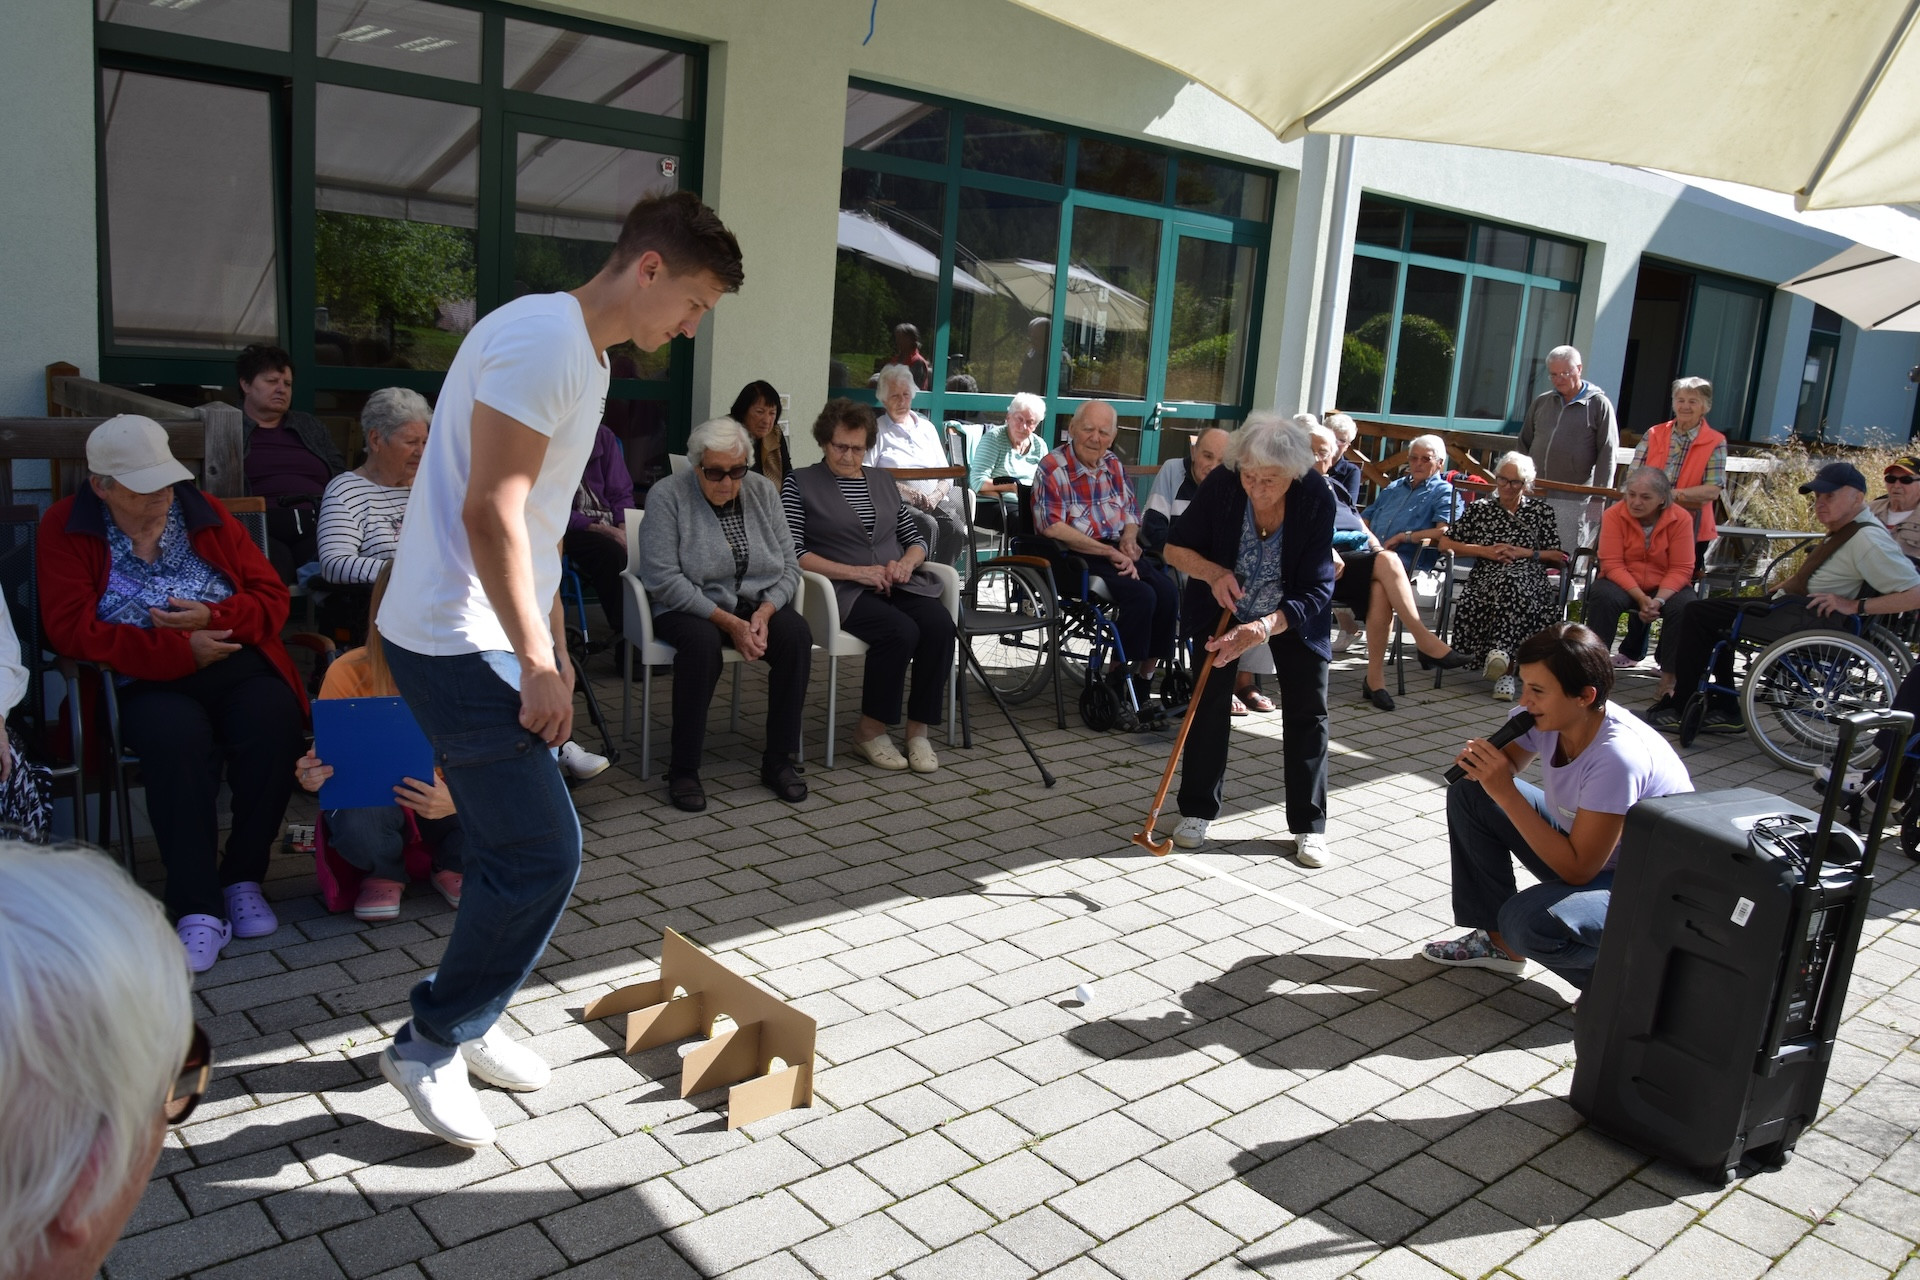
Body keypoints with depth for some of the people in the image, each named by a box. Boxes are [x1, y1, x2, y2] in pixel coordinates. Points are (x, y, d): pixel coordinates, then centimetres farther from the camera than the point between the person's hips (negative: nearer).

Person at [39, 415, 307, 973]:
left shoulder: (202, 512, 13)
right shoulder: (66, 528, 6)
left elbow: (272, 596, 9)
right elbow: (71, 629, -6)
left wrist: (210, 618, -12)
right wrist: (180, 651, -15)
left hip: (236, 663, 2)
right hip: (146, 681, -2)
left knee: (273, 724, -31)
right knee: (178, 740, -35)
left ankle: (243, 879, -15)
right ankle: (199, 911, -30)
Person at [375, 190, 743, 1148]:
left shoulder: (584, 354, 16)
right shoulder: (543, 335, -16)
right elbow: (489, 512, -22)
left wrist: (554, 651, 21)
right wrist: (537, 665, -19)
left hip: (484, 642, 10)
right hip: (456, 642, -10)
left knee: (516, 850, 15)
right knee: (542, 854, -7)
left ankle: (466, 1024, 32)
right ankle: (429, 1046, 11)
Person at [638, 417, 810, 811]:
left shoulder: (763, 491, 4)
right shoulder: (667, 496, -9)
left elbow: (789, 566, 3)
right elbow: (663, 578, -17)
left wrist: (764, 612, -16)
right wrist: (728, 622, -21)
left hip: (759, 604, 4)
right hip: (689, 607, -4)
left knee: (797, 634, -26)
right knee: (702, 642, -36)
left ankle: (778, 759, -15)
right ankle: (683, 769, -24)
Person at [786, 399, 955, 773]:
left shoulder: (881, 481, 21)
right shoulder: (800, 484, 5)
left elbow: (917, 539, 22)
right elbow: (793, 553, -7)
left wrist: (907, 562, -3)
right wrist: (855, 572, -15)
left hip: (897, 586, 5)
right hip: (844, 592, -5)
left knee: (940, 624, -26)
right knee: (901, 631, -32)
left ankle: (919, 730, -16)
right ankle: (870, 730, -14)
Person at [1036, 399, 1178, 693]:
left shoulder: (1114, 464, 13)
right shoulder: (1053, 468, -8)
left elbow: (1131, 511, 21)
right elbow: (1053, 527, -17)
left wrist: (1129, 538, -4)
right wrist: (1109, 552, -17)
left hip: (1117, 551, 7)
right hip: (1075, 558, -6)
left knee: (1167, 590, -19)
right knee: (1141, 595, -27)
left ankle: (1146, 675, -8)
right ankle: (1118, 676, -12)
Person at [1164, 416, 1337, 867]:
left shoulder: (1317, 498, -31)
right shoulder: (1222, 484, -28)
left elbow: (1317, 591, -30)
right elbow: (1175, 547, -14)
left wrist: (1261, 630, -44)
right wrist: (1213, 572, -33)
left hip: (1292, 613, 0)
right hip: (1223, 604, 1)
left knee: (1307, 710, 1)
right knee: (1209, 699, -1)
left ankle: (1309, 826, 14)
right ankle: (1197, 812, 14)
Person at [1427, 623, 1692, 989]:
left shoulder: (1616, 756, -34)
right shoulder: (1546, 718, -13)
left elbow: (1578, 870, -29)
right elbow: (1509, 765, 7)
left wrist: (1504, 792, -32)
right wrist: (1479, 762, -19)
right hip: (1583, 849, 8)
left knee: (1528, 921, -33)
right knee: (1469, 793, 1)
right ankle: (1499, 943, 12)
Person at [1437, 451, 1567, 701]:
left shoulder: (1541, 511, 22)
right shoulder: (1480, 509, 22)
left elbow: (1559, 556, 15)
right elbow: (1445, 543, 14)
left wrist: (1525, 553, 0)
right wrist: (1485, 551, 3)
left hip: (1531, 579, 0)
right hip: (1487, 578, 1)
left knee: (1512, 584, -39)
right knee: (1510, 587, -38)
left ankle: (1499, 651, -46)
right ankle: (1506, 670, -42)